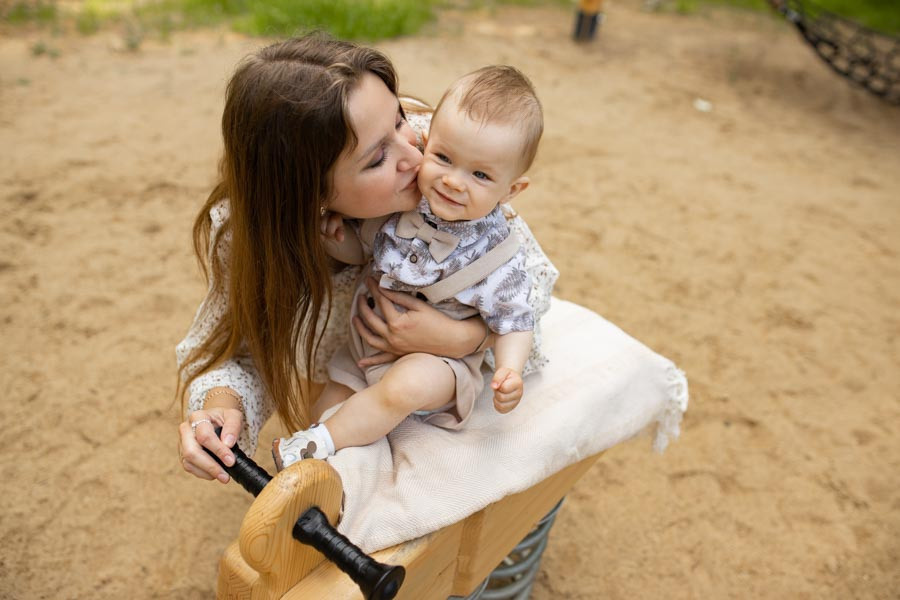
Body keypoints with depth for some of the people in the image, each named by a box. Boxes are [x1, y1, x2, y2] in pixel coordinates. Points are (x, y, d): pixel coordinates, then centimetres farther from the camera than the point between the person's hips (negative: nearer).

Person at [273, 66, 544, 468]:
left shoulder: (497, 256, -22)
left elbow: (513, 322, -11)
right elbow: (360, 247, 4)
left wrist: (509, 370, -30)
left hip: (439, 360, -5)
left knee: (405, 385, -32)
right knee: (335, 394, 8)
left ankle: (318, 445, -14)